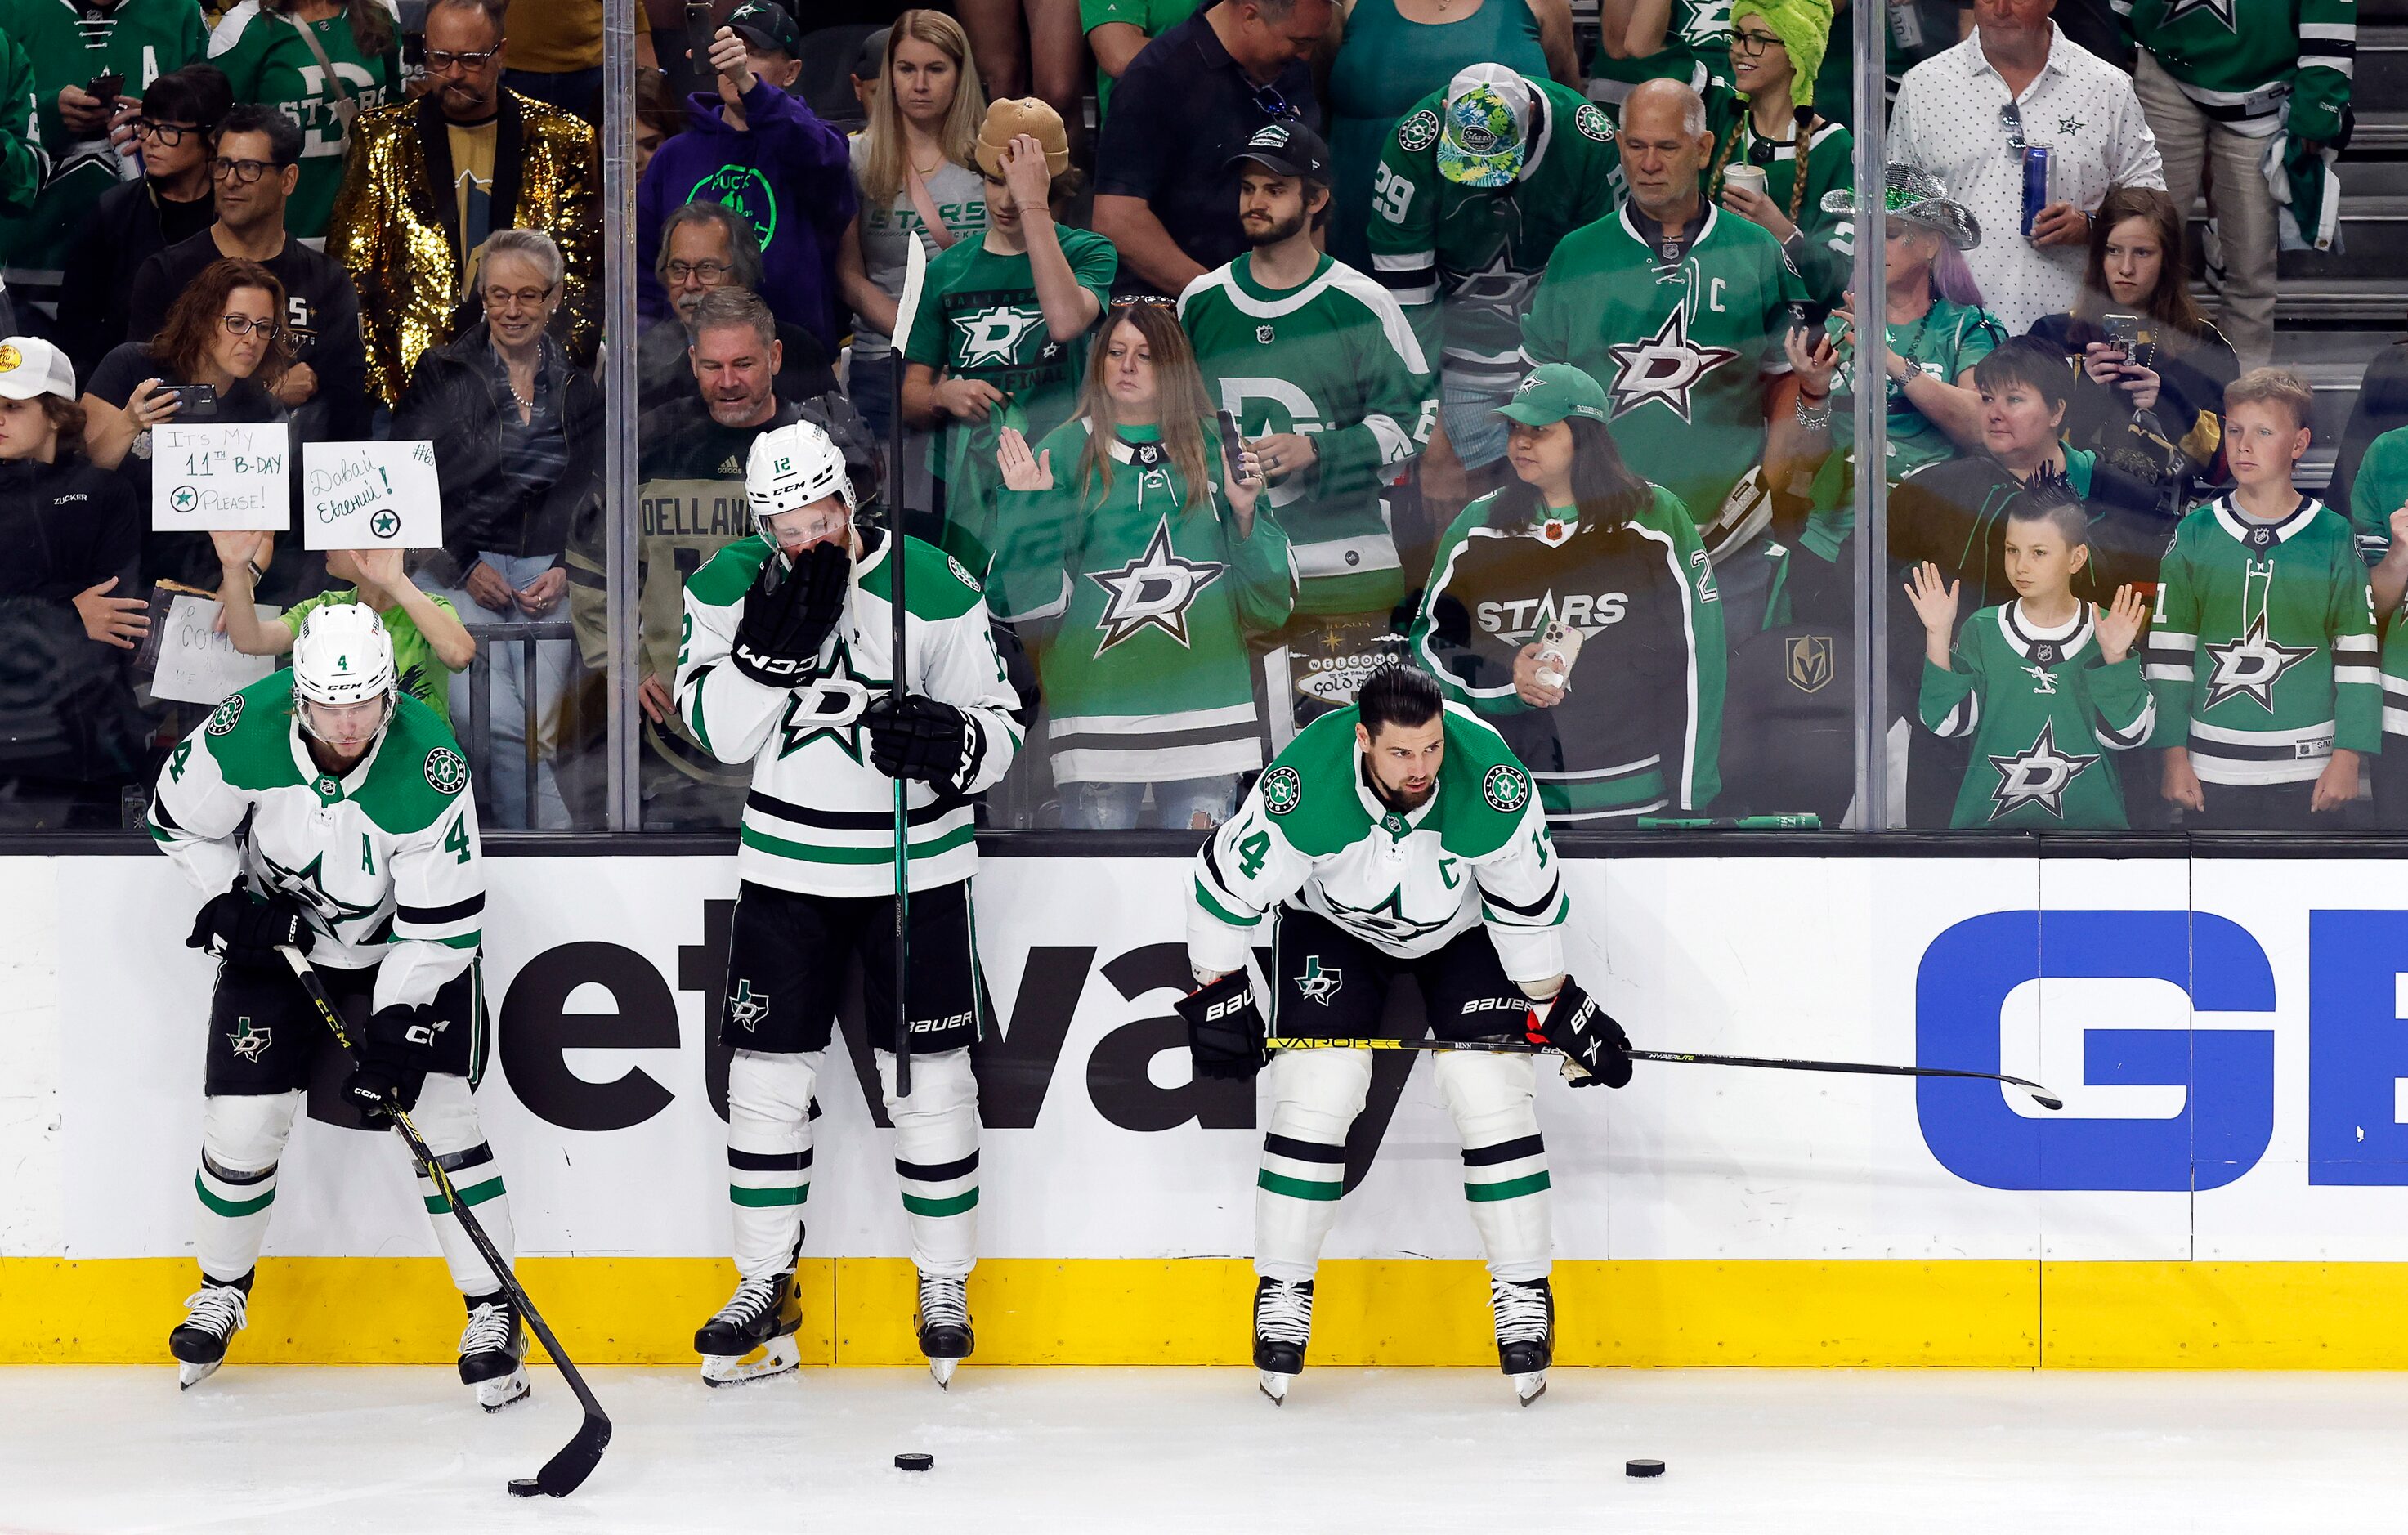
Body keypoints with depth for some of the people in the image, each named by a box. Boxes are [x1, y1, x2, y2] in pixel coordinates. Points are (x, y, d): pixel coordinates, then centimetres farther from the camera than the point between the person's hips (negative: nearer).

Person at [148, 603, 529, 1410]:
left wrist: (392, 1039, -30)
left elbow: (442, 927, -26)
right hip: (279, 938, 2)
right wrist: (230, 902, -15)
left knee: (439, 1114, -12)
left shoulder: (431, 769, -32)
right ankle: (221, 1290, 23)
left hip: (409, 941, -2)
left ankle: (493, 1313, 0)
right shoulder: (245, 730, -25)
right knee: (242, 1118, -2)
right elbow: (180, 821, -4)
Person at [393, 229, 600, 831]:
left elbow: (596, 495, 14)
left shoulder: (582, 386, 14)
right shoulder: (441, 375, 8)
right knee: (499, 725, -26)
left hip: (550, 572, 2)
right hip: (457, 568, -2)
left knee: (539, 728, -22)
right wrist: (465, 567, -8)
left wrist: (564, 572, -4)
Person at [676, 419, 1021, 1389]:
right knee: (765, 1072, 4)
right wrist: (777, 642, -26)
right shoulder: (728, 586, -5)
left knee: (929, 1076, 1)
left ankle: (943, 1286, 15)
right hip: (787, 865, 2)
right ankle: (766, 1287, 17)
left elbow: (1001, 727, -7)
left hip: (916, 864, -2)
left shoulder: (934, 591, -13)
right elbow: (717, 728, -13)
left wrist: (951, 741, -29)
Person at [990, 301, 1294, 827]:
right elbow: (1034, 603, 1)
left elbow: (1270, 599, 10)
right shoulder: (1063, 452, 6)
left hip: (1205, 711, 2)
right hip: (1099, 707, -2)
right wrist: (1030, 509, -10)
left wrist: (1245, 512, -4)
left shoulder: (1217, 449, 11)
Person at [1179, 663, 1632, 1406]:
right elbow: (1226, 884, -20)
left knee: (1492, 1090, -10)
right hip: (1331, 921, 0)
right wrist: (1218, 996, -13)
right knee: (1317, 1091, -12)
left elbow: (1528, 898, -16)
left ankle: (1525, 1298, 1)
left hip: (1461, 925, 1)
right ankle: (1282, 1299, 1)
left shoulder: (1492, 780, -33)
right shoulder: (1302, 787, -36)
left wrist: (1553, 1004, -7)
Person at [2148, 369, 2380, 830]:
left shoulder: (2333, 537, 1)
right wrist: (2174, 756, 0)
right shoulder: (2196, 533, 4)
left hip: (2308, 773, -1)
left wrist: (2348, 757, -5)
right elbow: (2168, 650, 5)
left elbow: (2360, 654, 1)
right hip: (2213, 770, 1)